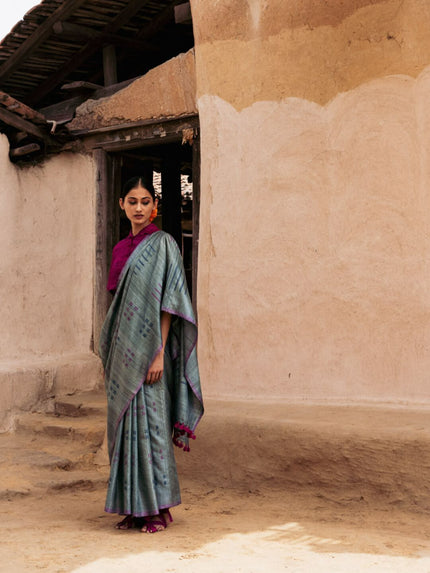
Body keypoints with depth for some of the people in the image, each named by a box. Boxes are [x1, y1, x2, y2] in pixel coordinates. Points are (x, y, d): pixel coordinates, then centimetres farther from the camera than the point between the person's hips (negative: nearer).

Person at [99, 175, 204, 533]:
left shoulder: (162, 244, -6)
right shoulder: (121, 249, 15)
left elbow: (167, 302, -12)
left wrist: (159, 353, -19)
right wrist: (110, 356, 15)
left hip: (147, 349, -7)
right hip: (122, 352, 7)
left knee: (149, 423, -5)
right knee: (125, 424, 8)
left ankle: (159, 506, 5)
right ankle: (135, 507, 16)